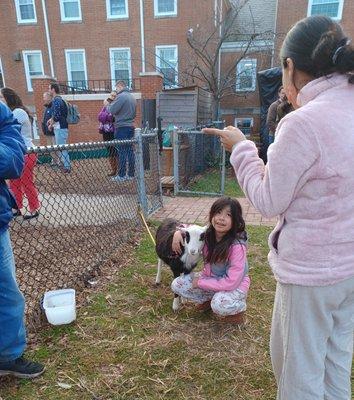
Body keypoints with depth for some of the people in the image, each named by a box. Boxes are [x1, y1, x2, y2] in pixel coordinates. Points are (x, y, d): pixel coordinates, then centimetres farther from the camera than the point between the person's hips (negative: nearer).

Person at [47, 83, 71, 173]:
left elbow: (57, 116, -20)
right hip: (61, 127, 10)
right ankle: (66, 165, 21)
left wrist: (51, 124, -7)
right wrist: (51, 119, 16)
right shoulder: (60, 99, 16)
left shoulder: (56, 100, -14)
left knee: (61, 148, -6)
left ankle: (67, 167, -1)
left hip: (60, 128, -10)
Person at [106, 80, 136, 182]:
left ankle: (121, 175, 1)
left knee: (122, 151, -4)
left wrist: (107, 105, 5)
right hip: (131, 127, 8)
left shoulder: (121, 96, -12)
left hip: (121, 128, -8)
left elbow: (112, 110, -14)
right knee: (130, 151, 10)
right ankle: (131, 174, 14)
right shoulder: (132, 97, 14)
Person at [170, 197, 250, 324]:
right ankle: (210, 299, 12)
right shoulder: (207, 234, -13)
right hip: (210, 278, 5)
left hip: (235, 284, -5)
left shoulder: (237, 246, -29)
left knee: (220, 305, -36)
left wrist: (200, 283, -21)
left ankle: (238, 308, 0)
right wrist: (178, 233, -16)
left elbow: (231, 282, -28)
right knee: (177, 285, -10)